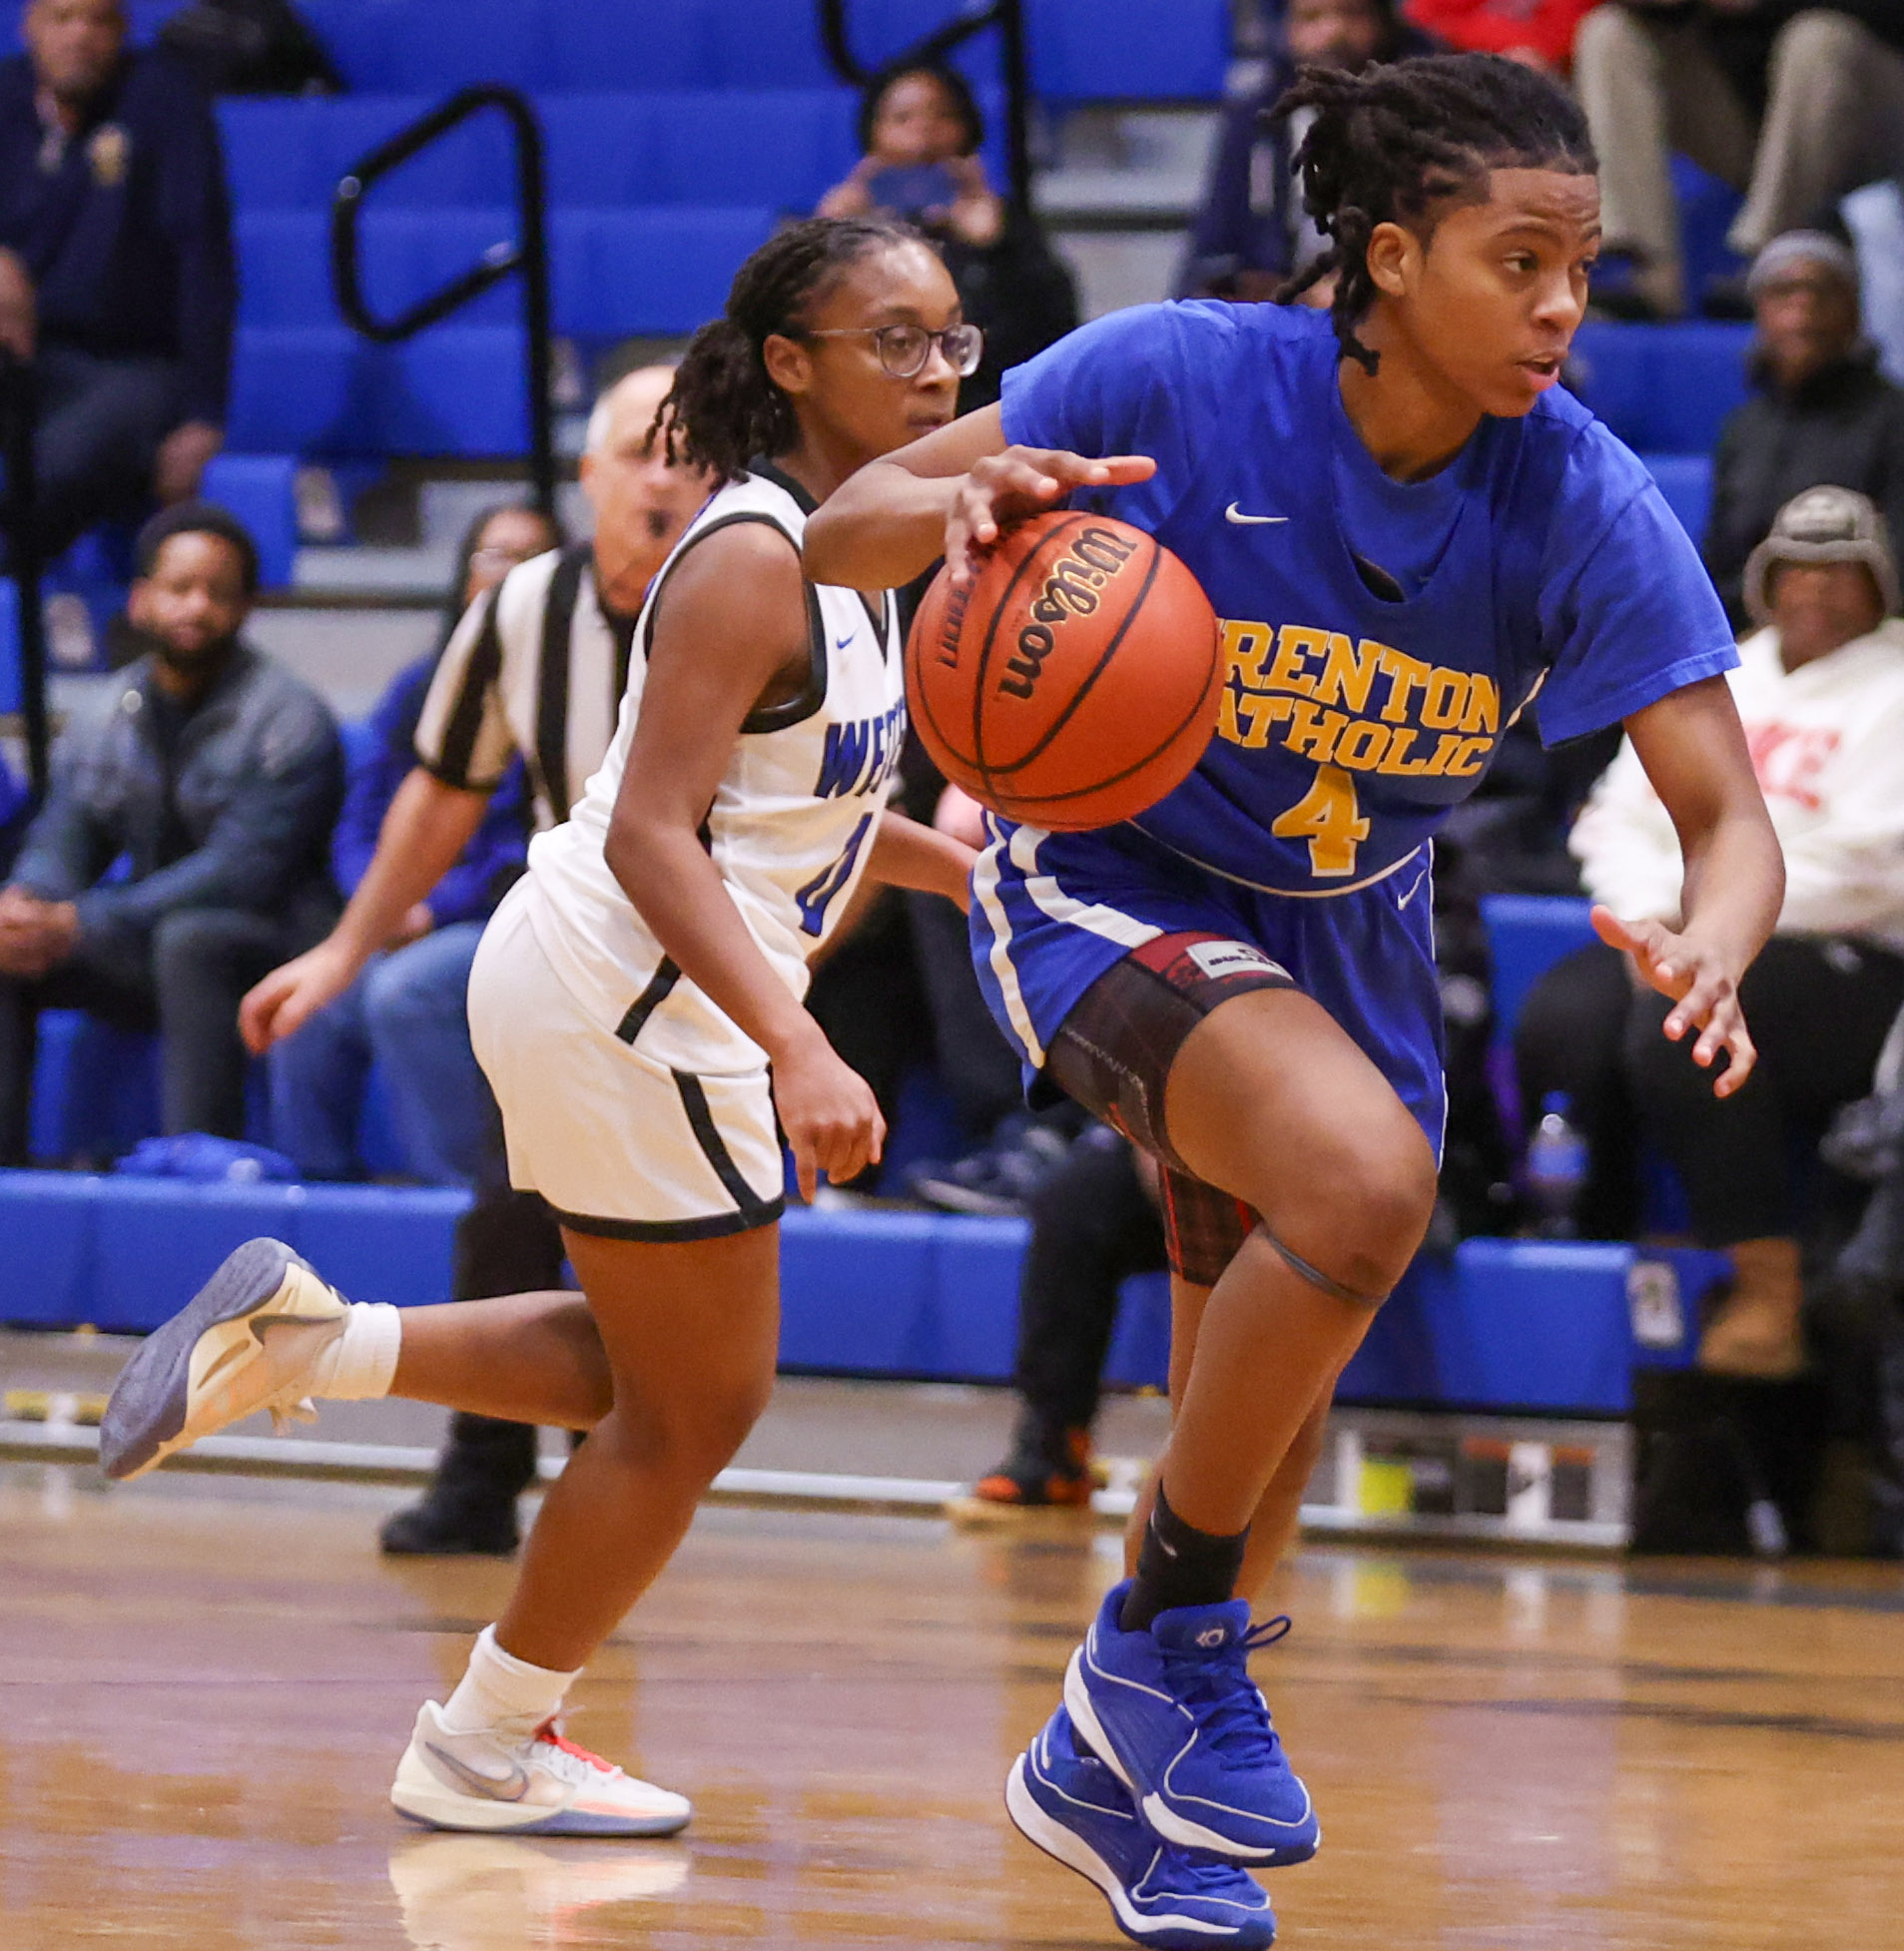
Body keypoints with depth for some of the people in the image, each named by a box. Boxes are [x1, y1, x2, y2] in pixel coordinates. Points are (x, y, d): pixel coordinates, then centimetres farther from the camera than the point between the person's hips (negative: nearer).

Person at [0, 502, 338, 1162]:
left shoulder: (289, 721, -12)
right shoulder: (103, 717, 8)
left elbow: (241, 870, -22)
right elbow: (61, 841, 5)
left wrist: (81, 925, -28)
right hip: (145, 948, 6)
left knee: (191, 936, -37)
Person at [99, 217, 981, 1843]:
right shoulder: (751, 562, -20)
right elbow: (651, 834, -26)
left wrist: (956, 867, 13)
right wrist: (795, 1052, -34)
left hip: (615, 993, 10)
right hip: (629, 998, -10)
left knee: (656, 1375, 21)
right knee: (698, 1410, 3)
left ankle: (304, 1339, 17)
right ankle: (487, 1752, 16)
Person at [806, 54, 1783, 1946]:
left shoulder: (1583, 500, -19)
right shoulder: (1178, 380, -25)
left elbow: (1728, 817, -18)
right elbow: (838, 537, -18)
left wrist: (1711, 948, -42)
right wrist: (960, 501, -41)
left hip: (1342, 929, 5)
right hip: (1113, 878, -5)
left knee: (1262, 1402, 12)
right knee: (1363, 1178, -32)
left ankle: (1113, 1763, 38)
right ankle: (1168, 1631, -12)